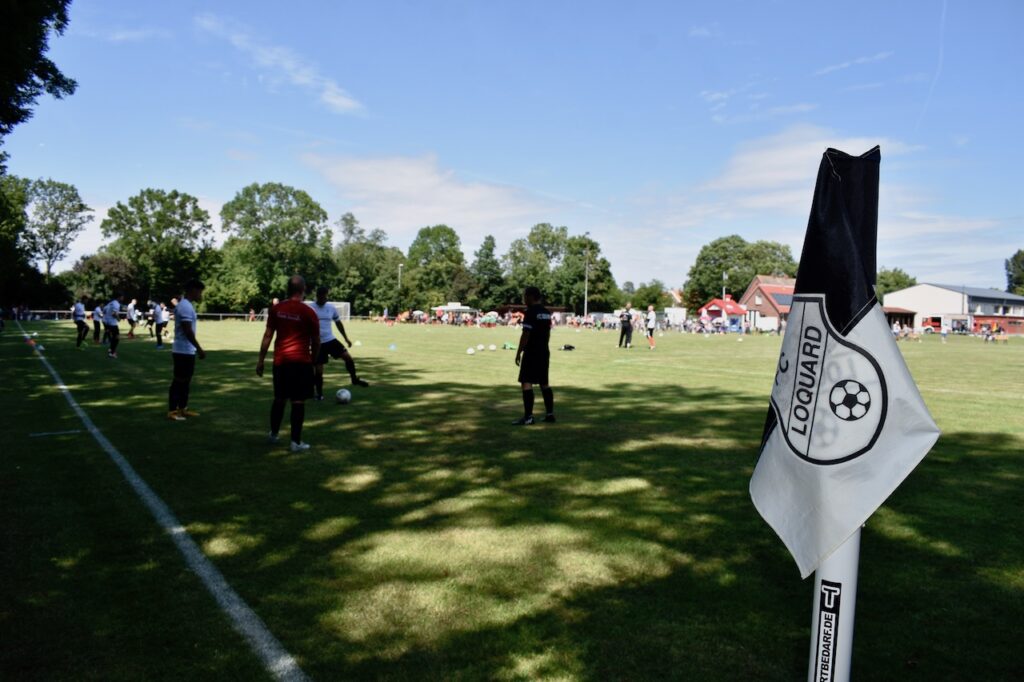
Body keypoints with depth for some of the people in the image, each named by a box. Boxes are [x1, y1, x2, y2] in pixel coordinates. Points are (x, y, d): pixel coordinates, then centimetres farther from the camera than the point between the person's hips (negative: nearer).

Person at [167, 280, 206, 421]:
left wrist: (196, 349, 21)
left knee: (186, 380, 15)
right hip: (183, 351, -10)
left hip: (187, 350, 10)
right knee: (179, 381, -3)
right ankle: (172, 411, 3)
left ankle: (183, 409, 22)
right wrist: (199, 349, -20)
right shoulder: (185, 307, -18)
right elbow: (188, 331, -23)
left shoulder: (187, 305, 14)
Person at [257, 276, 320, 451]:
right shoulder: (308, 312, -8)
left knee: (279, 399, 18)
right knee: (298, 401, 0)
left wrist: (261, 360, 8)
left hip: (280, 361, 4)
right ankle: (296, 442, 3)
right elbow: (316, 341, -3)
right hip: (301, 362, -4)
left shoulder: (276, 309, 2)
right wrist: (314, 359, 13)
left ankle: (273, 434, 32)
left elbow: (267, 336, 3)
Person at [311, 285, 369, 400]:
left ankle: (355, 379, 10)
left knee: (348, 357, -9)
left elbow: (338, 323, 16)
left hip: (331, 340, 3)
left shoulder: (331, 308, 4)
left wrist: (346, 338, 14)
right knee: (318, 369, -1)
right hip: (318, 343, -3)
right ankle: (319, 393, 14)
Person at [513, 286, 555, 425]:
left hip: (531, 353, -9)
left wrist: (518, 352, -12)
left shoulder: (530, 312, -13)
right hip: (544, 352, 9)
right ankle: (550, 413, 18)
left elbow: (525, 335, -17)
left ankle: (528, 417, -11)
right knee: (544, 383, 15)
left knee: (526, 383, -7)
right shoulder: (546, 313, 13)